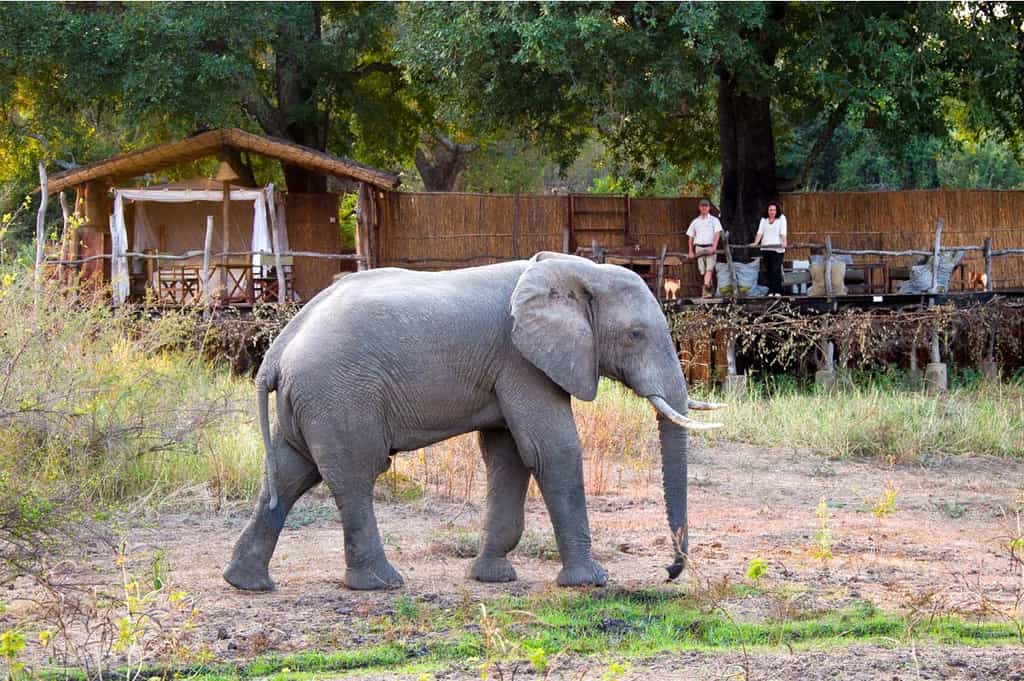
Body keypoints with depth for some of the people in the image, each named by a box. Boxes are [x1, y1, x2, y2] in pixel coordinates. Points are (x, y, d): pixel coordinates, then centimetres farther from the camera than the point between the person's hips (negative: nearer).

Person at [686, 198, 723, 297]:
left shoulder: (714, 220, 8)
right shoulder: (695, 221, 16)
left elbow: (717, 233, -4)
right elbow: (691, 237, 19)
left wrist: (714, 247, -19)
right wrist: (691, 251, 11)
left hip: (710, 247, -3)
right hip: (699, 247, 3)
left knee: (709, 269, -19)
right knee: (703, 271, 1)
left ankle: (706, 287, -33)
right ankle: (708, 291, 8)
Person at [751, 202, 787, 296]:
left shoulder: (781, 218, 7)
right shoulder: (763, 220, 16)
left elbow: (783, 232, -4)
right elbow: (760, 232, 5)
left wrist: (784, 242, -21)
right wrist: (756, 243, -10)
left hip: (777, 248, -4)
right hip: (765, 248, 4)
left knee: (776, 270, -11)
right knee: (769, 270, 3)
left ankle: (778, 291, -9)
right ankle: (771, 291, 7)